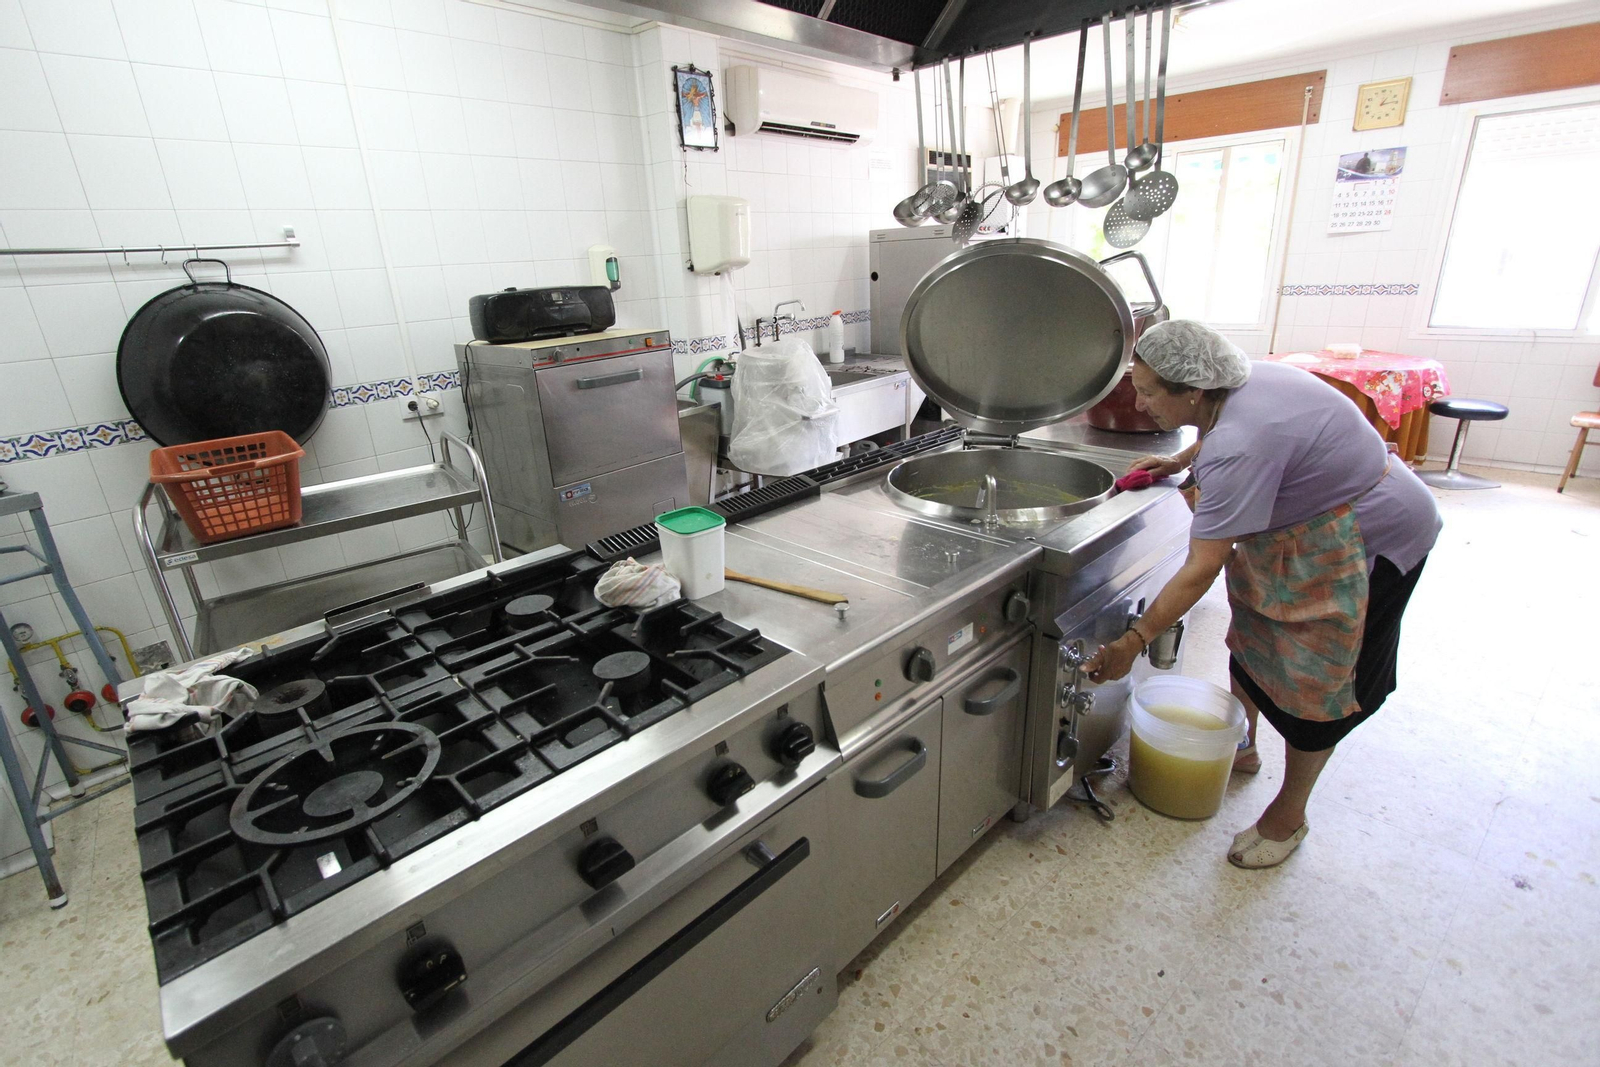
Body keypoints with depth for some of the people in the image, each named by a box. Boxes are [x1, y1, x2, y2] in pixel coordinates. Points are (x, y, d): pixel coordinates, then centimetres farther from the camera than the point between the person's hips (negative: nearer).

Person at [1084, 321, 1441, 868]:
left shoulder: (1238, 449, -37)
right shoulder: (1236, 384, -10)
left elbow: (1199, 572, -35)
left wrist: (1132, 642, -30)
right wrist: (1179, 462, 7)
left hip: (1374, 540, -9)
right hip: (1316, 516, 10)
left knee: (1314, 679, 1)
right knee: (1252, 630, 16)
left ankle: (1289, 815, 21)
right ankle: (1241, 748, 38)